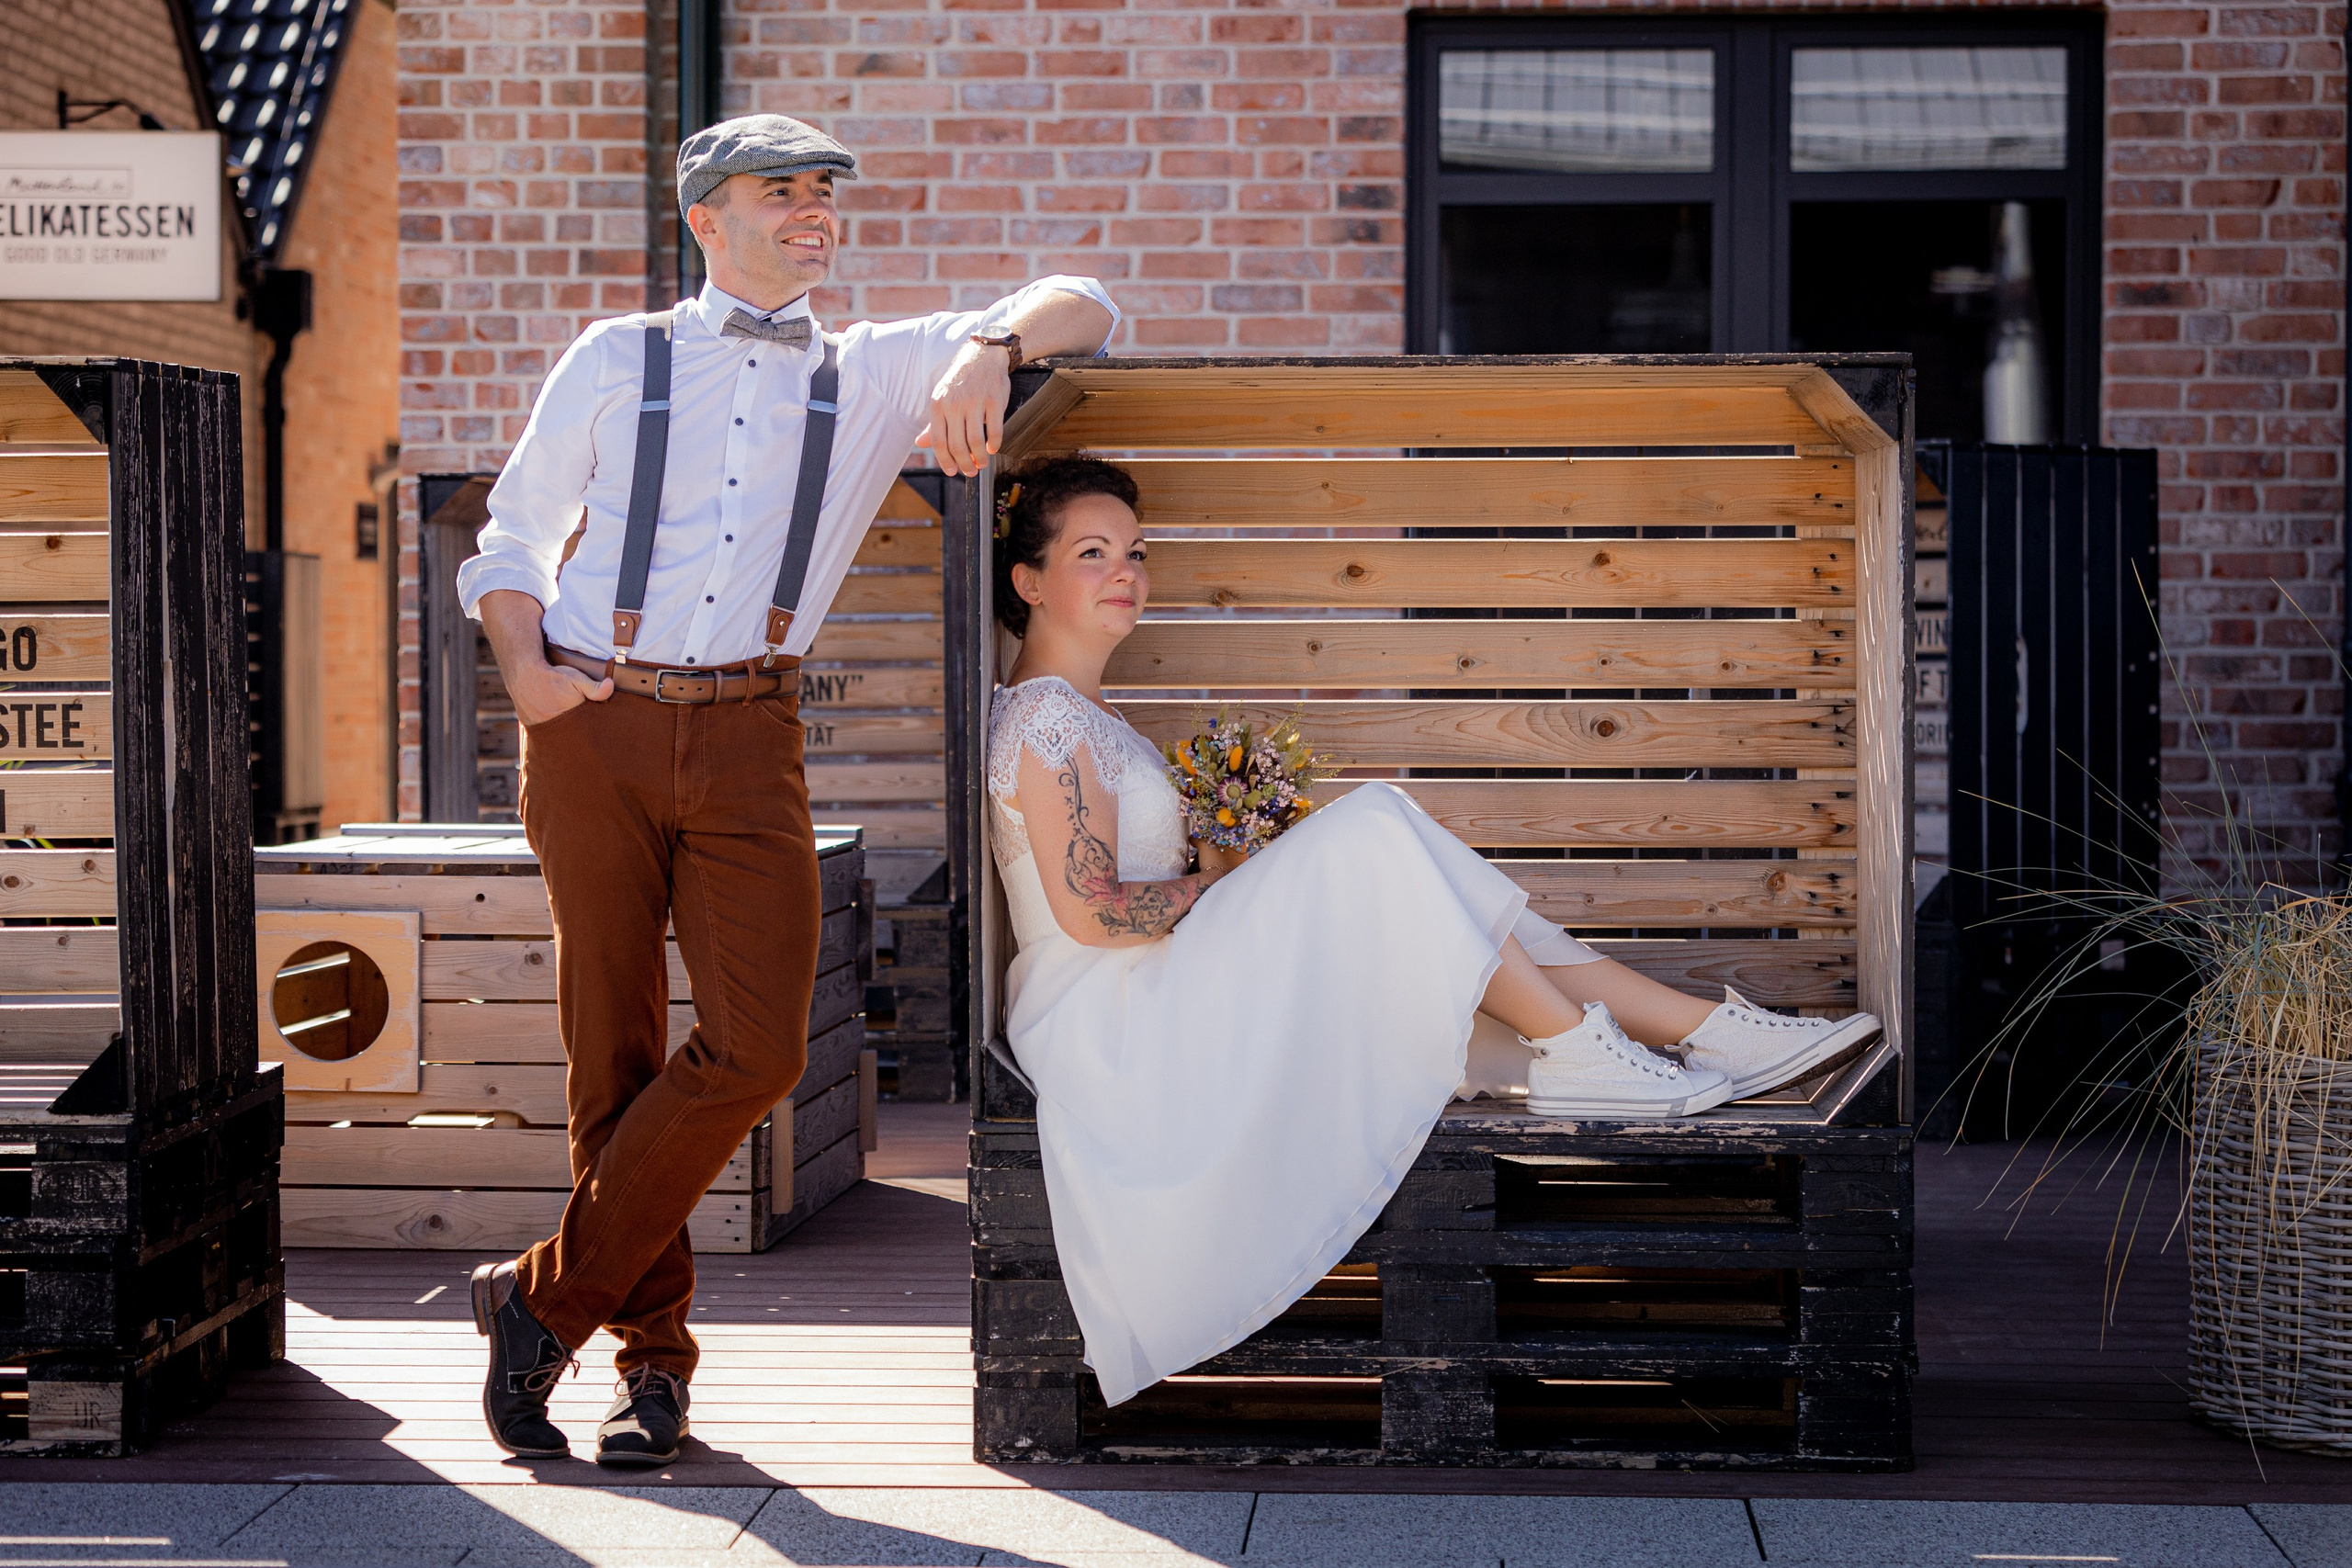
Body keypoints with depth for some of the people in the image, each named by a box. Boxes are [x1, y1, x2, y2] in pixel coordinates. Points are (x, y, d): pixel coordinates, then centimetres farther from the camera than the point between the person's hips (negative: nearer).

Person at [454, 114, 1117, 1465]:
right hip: (597, 729, -1)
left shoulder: (872, 377, 14)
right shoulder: (616, 363, 12)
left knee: (759, 1046, -14)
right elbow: (513, 541, 15)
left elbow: (1082, 310, 10)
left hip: (747, 738, 1)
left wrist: (989, 351, -12)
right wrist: (526, 670, -4)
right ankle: (655, 1354, 15)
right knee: (616, 1060, 1)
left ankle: (547, 1299, 0)